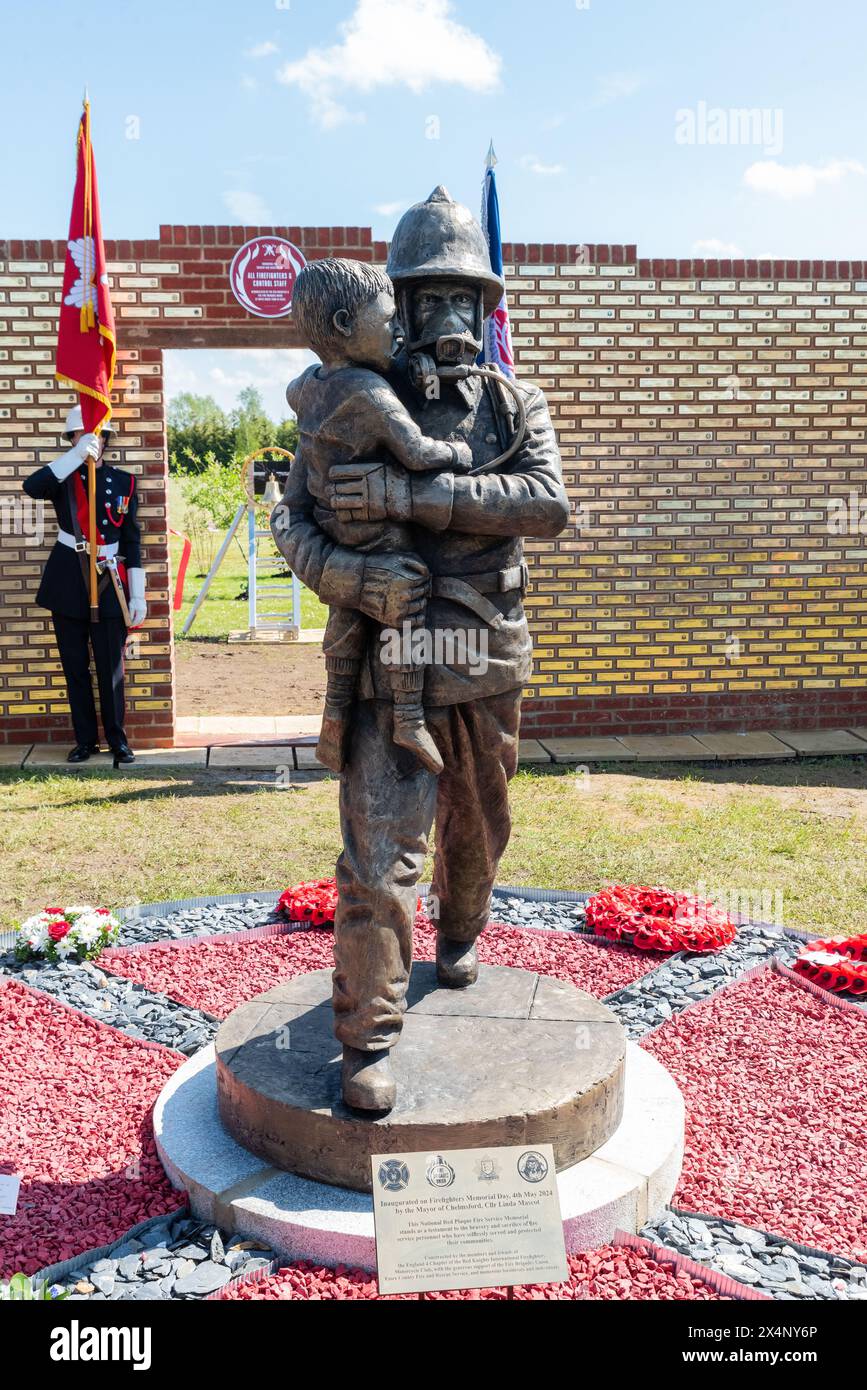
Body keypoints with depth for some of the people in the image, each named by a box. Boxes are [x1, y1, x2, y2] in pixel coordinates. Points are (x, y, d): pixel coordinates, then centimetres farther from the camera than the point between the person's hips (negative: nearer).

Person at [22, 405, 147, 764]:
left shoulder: (123, 482, 4)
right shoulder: (62, 477, 4)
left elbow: (132, 541, 4)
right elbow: (32, 487, -21)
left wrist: (138, 596, 0)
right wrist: (76, 456, -25)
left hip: (109, 583, -1)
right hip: (68, 582, 1)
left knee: (111, 667, 1)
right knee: (75, 666, 6)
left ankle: (117, 738, 12)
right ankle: (85, 739, 16)